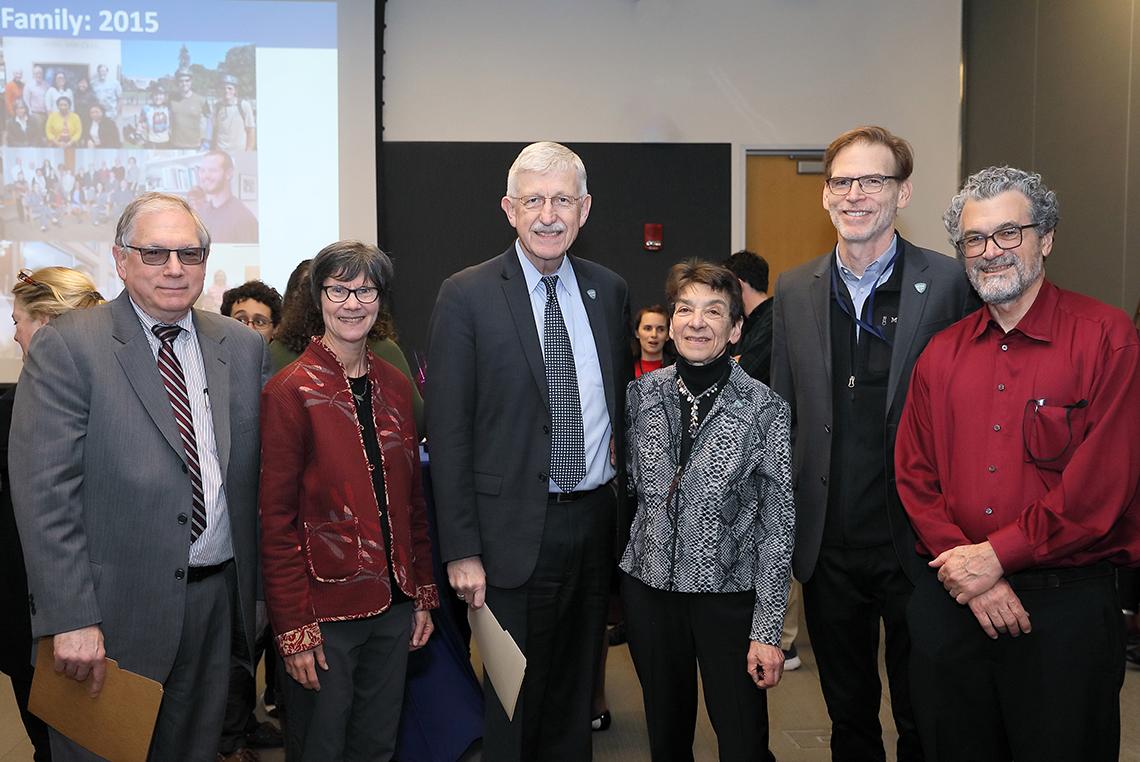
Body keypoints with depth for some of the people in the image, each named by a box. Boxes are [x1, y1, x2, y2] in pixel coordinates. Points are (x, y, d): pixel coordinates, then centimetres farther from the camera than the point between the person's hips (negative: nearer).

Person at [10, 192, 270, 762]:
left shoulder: (244, 347, 6)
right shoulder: (66, 346, -8)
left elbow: (257, 475, 8)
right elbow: (44, 493, -13)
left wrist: (261, 588, 3)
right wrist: (71, 619, -18)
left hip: (217, 602, 4)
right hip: (115, 610, -4)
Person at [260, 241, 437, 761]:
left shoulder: (395, 387, 8)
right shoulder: (291, 392, -11)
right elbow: (276, 519, -12)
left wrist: (424, 595, 9)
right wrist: (294, 629, -15)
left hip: (394, 604, 5)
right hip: (326, 610, -5)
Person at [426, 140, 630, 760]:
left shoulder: (609, 290, 7)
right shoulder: (466, 296, -8)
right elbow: (448, 433, -9)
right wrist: (461, 551, -12)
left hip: (596, 521, 4)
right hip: (516, 532, -4)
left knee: (575, 697, 17)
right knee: (515, 700, 7)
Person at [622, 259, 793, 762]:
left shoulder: (765, 409, -10)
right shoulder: (642, 394, 1)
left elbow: (777, 525, -9)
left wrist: (767, 630, -11)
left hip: (729, 593, -3)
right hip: (649, 587, 3)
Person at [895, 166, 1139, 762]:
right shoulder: (941, 355, 8)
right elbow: (915, 475, 6)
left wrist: (995, 556, -13)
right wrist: (966, 570, -9)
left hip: (1066, 602, -4)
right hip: (951, 598, 4)